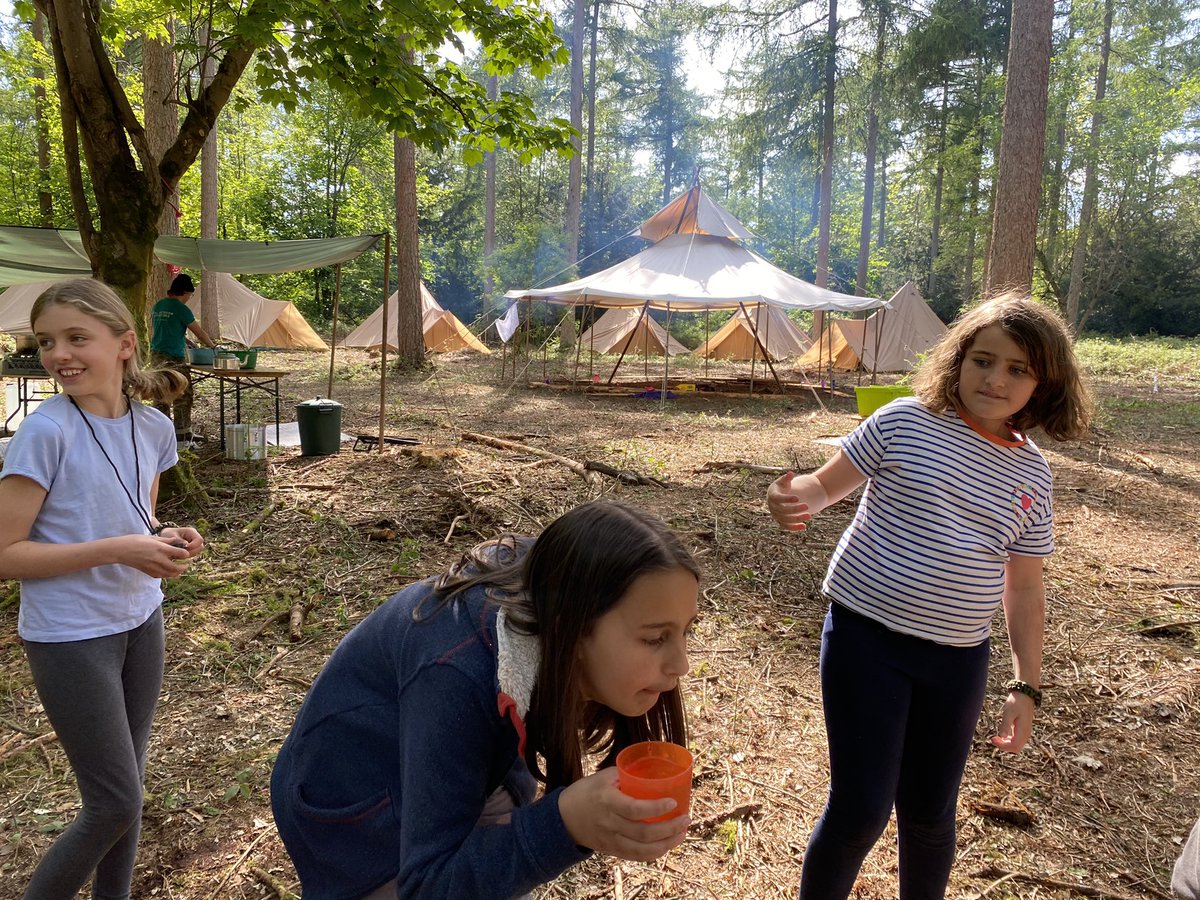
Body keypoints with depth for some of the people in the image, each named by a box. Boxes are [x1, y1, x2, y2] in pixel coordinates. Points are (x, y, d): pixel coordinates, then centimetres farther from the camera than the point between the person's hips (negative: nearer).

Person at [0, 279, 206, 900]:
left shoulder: (153, 428, -2)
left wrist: (166, 539, -8)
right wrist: (117, 550, -25)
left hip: (140, 622, 5)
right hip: (71, 638, -5)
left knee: (123, 791, 18)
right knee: (115, 806, 2)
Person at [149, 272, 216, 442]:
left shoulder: (157, 306, 13)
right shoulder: (180, 308, -11)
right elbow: (199, 332, -5)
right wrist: (212, 345, 11)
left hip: (156, 355, 8)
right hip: (174, 358, -8)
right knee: (183, 397, -1)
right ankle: (182, 436, 1)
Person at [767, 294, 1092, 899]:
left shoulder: (1031, 474, 4)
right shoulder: (905, 422, -7)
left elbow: (1024, 588, 10)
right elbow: (827, 484, -3)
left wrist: (1026, 686, 8)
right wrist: (795, 498, -27)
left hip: (957, 661, 4)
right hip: (867, 638, -4)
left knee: (930, 814, 17)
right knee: (860, 812, -3)